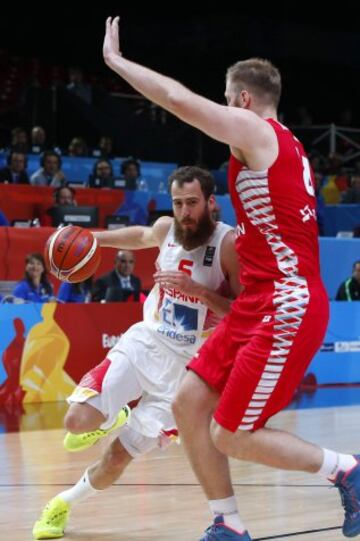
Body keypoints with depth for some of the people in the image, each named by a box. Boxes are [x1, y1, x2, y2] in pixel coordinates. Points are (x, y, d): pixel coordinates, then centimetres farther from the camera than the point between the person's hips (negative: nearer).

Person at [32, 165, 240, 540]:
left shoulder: (230, 244, -17)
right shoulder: (167, 228, -1)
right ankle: (108, 420, 19)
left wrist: (198, 290, -29)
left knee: (116, 459, -3)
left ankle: (65, 503, 25)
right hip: (145, 342, 4)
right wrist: (95, 238, 19)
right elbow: (142, 236, 26)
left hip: (186, 364, -4)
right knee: (77, 421, -17)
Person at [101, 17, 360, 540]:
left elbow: (177, 97, -16)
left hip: (288, 308, -9)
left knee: (230, 436, -6)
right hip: (259, 304, 9)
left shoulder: (253, 130, -9)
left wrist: (115, 59, -1)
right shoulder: (285, 145, 19)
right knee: (188, 404, 6)